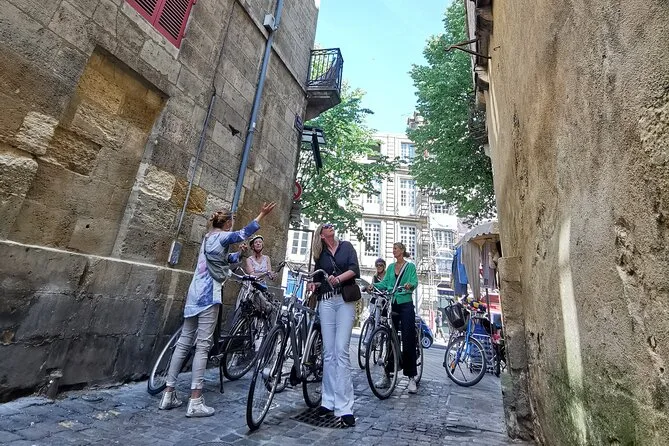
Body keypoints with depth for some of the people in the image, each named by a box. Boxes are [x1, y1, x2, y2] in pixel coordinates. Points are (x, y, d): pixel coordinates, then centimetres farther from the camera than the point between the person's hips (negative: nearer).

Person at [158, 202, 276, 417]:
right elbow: (244, 233, -26)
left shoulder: (209, 237, 20)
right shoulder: (221, 236, -6)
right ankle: (195, 402, -2)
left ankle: (168, 394, 18)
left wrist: (240, 253, 42)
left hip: (195, 294, 9)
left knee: (184, 343, 11)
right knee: (202, 345, -7)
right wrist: (262, 214, -29)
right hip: (208, 295, -9)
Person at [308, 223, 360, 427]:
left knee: (341, 351, -10)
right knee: (328, 352, 3)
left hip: (345, 300, -3)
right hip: (326, 301, 3)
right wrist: (313, 284, -6)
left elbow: (354, 270, -5)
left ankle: (344, 407, -5)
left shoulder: (346, 246, 9)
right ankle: (329, 401, 13)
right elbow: (319, 279, 16)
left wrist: (338, 278, -22)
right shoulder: (320, 255, 17)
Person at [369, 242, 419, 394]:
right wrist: (373, 285, -12)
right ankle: (387, 375, 16)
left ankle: (411, 377, 8)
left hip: (406, 305, -4)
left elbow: (415, 282, -11)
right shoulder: (391, 267, 13)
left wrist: (409, 285, -33)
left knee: (408, 340, -2)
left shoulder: (410, 266, 2)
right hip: (391, 305, 4)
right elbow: (384, 283, 6)